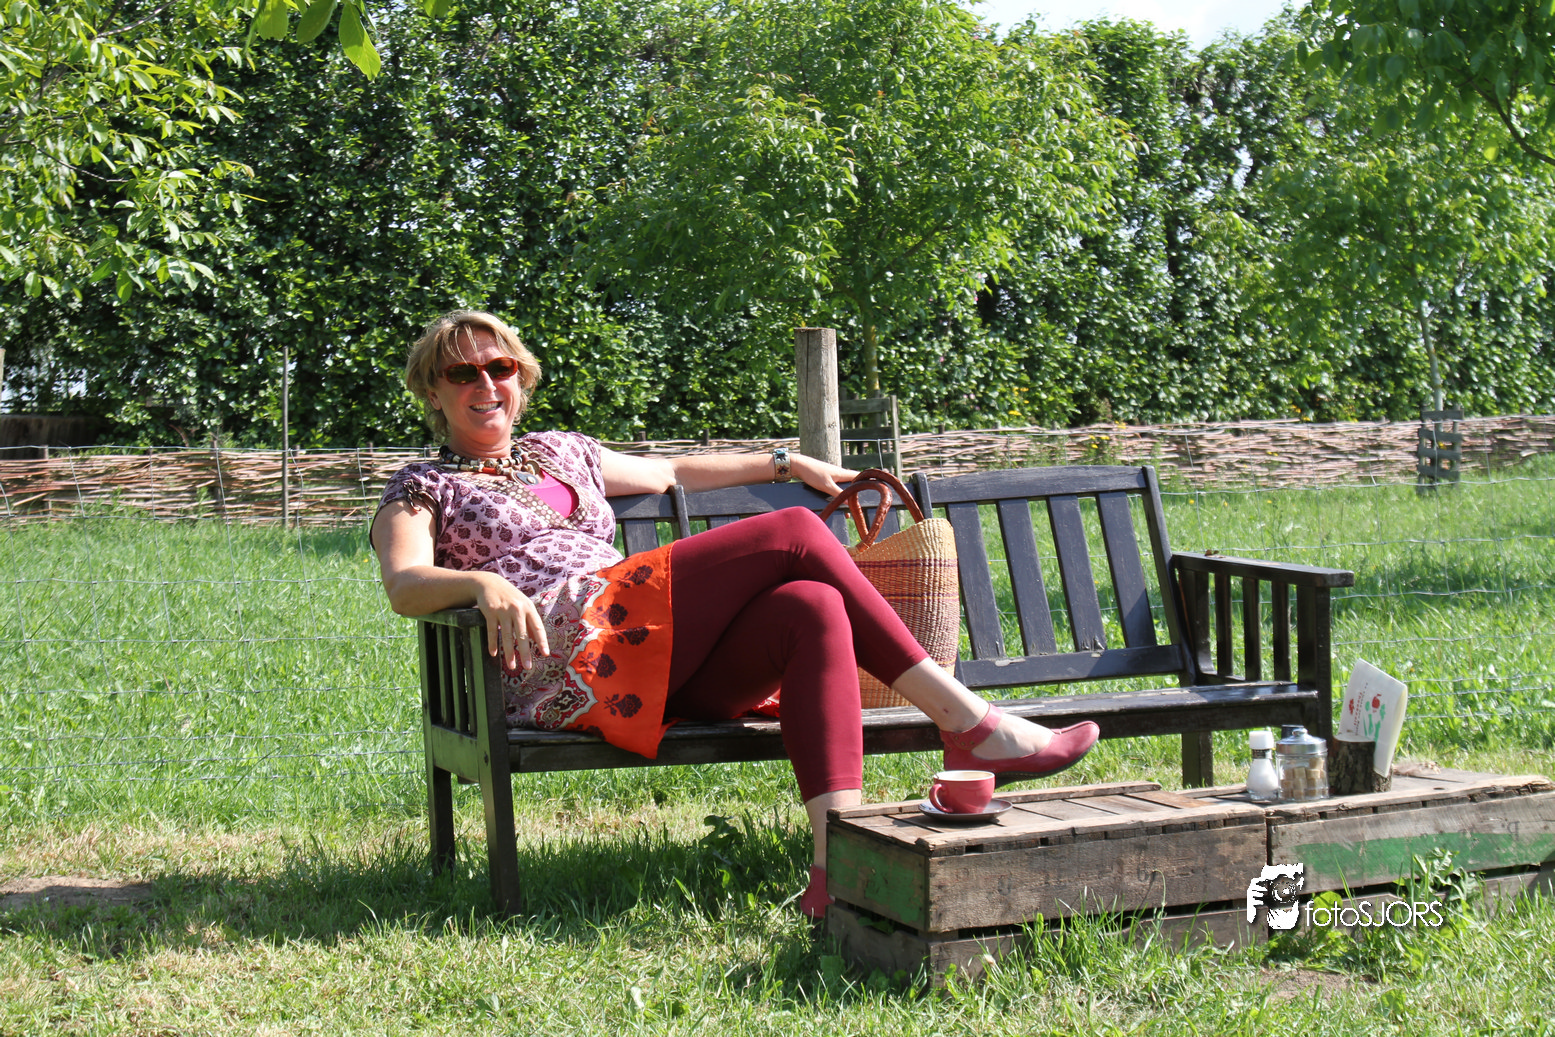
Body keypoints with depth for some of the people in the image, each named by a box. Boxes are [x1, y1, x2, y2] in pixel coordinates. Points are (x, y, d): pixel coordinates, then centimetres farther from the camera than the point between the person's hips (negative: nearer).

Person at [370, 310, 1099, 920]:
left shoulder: (561, 453, 34)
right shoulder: (423, 489, 16)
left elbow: (670, 473, 46)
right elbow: (404, 586, -4)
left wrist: (789, 464, 42)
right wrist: (484, 582, -25)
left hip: (654, 674, 6)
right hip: (563, 663, -6)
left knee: (813, 609, -26)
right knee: (795, 534, -15)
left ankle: (837, 870, -40)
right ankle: (969, 726, -14)